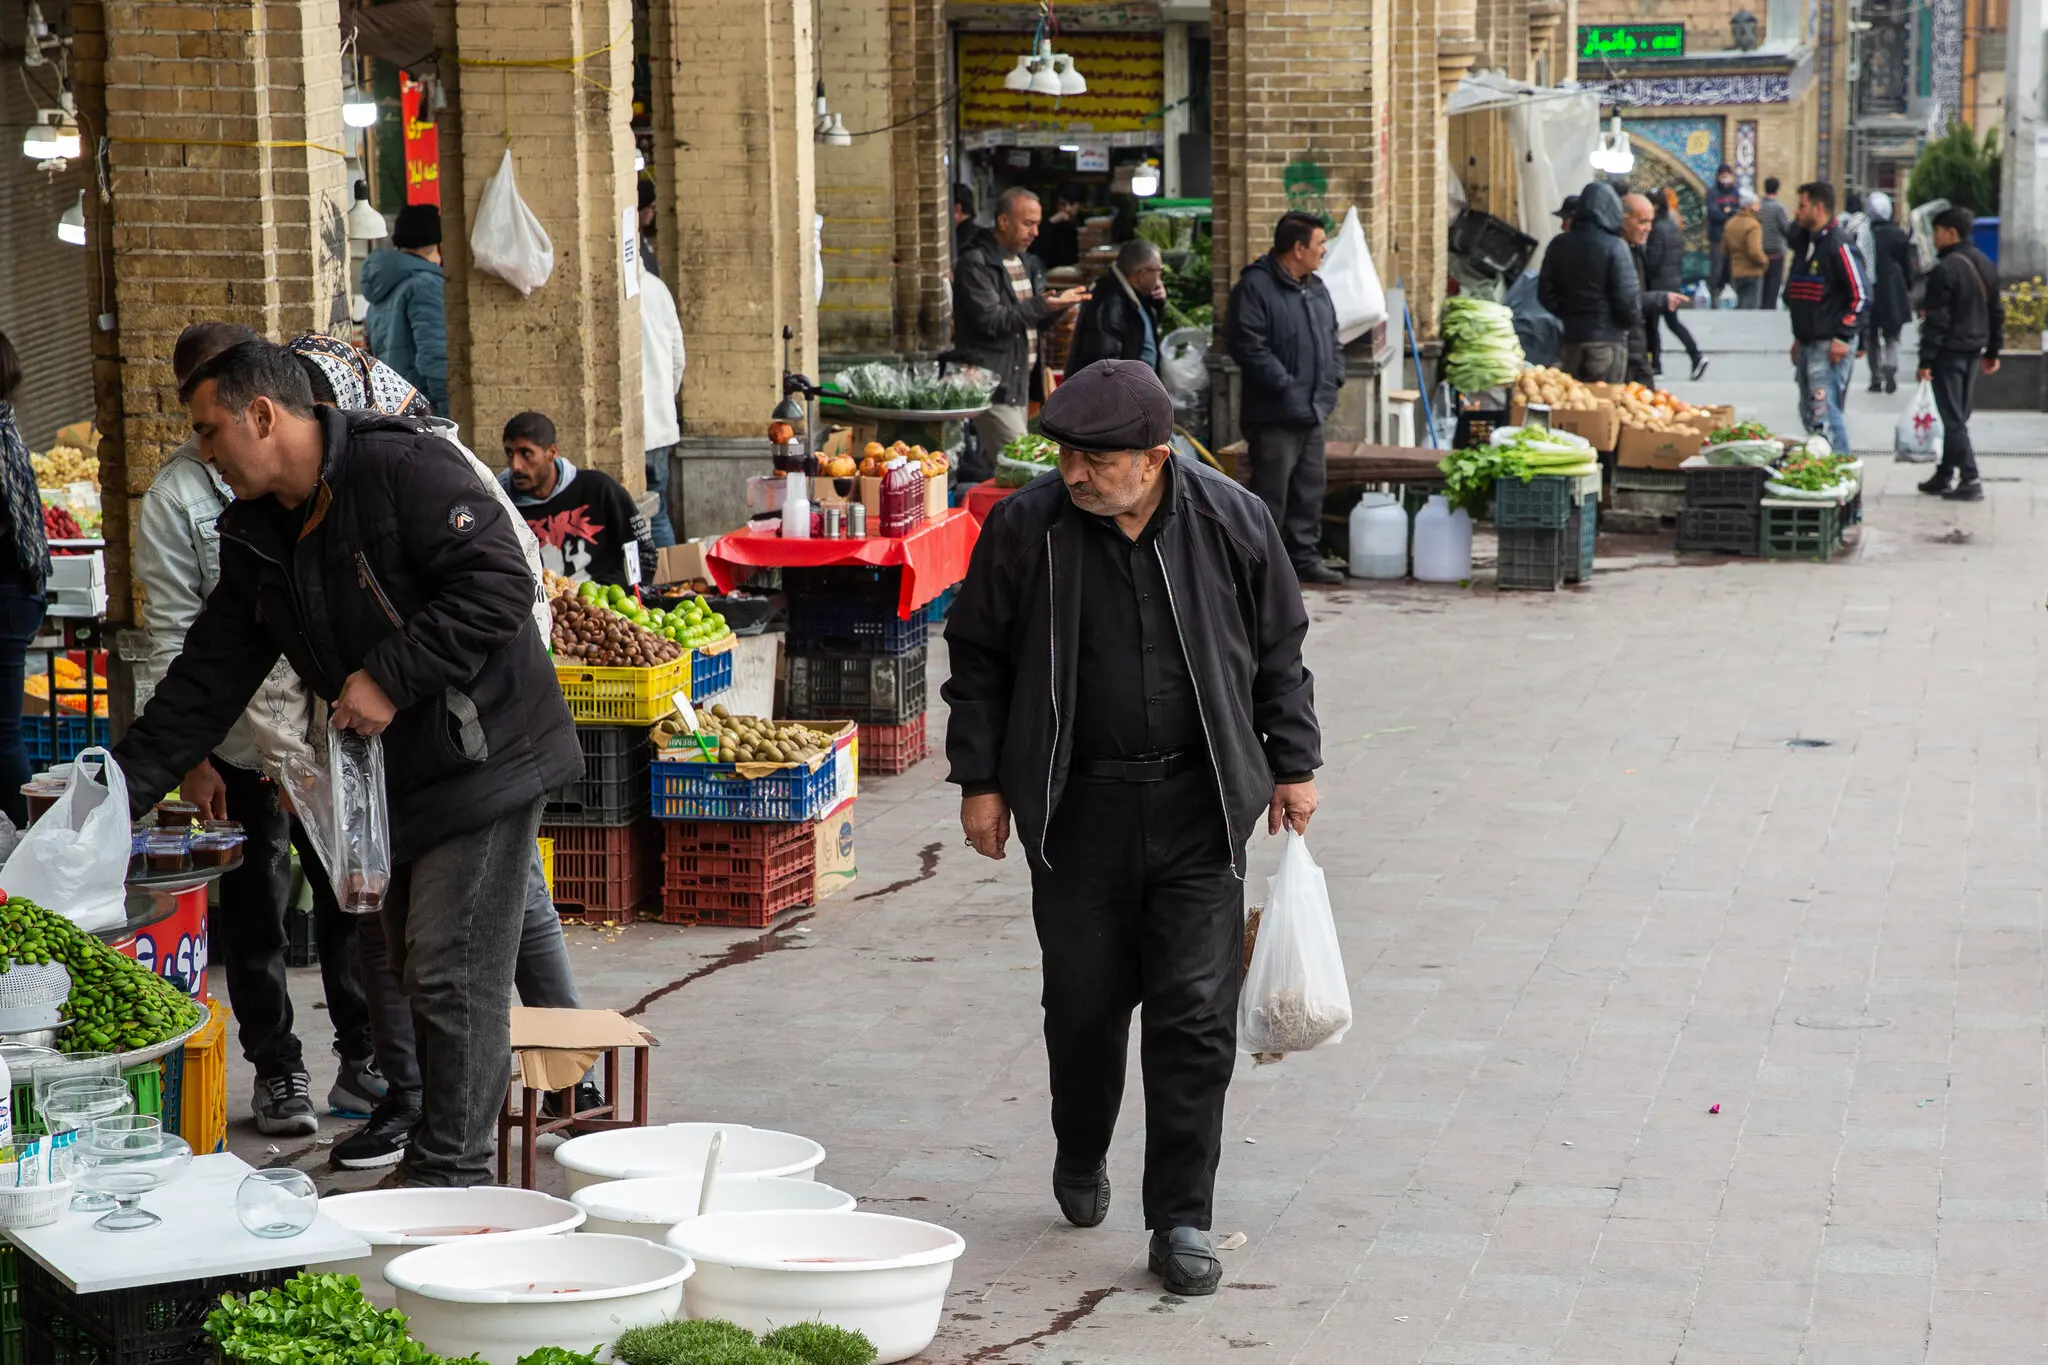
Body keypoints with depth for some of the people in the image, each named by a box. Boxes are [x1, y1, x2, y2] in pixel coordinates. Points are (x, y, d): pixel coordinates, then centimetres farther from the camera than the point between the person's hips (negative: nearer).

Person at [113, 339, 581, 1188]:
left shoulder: (401, 470, -15)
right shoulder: (257, 539, 11)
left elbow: (498, 583, -21)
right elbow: (204, 685, 13)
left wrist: (391, 679, -21)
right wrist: (119, 793, 6)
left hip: (482, 759, -9)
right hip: (398, 780, 9)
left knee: (452, 973, -9)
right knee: (415, 969, 12)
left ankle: (453, 1175, -3)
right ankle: (435, 1157, 22)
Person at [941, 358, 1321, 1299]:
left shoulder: (1232, 525, -4)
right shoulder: (1025, 528, -5)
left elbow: (1279, 652, 9)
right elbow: (979, 659, 4)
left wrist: (1293, 765, 7)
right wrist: (980, 780, 2)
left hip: (1199, 807, 0)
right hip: (1077, 808, 0)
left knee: (1196, 1017, -3)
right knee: (1085, 1003, 11)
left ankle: (1182, 1220, 5)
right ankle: (1080, 1162, 39)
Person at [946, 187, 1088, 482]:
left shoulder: (1026, 262, 17)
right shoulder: (975, 263, -11)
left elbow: (1035, 317, 22)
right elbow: (991, 321, -20)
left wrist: (1058, 303, -1)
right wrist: (1043, 306, -24)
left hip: (1020, 381, 9)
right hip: (993, 383, -9)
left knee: (996, 466, 11)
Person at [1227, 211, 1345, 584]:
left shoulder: (1316, 289, 15)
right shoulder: (1255, 287, -13)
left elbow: (1332, 339, 25)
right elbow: (1249, 347, -20)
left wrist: (1333, 378, 8)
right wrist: (1286, 386, -20)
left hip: (1312, 413, 8)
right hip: (1274, 414, -8)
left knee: (1309, 490, 13)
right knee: (1271, 493, -5)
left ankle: (1305, 557, 22)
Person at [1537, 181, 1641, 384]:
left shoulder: (1559, 245, 5)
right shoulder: (1615, 247, -11)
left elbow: (1545, 293, 8)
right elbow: (1627, 297, -12)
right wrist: (1634, 320, 8)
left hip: (1572, 337, 5)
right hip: (1608, 337, -5)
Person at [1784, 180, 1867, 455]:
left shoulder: (1838, 247, -12)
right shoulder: (1803, 244, 16)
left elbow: (1861, 295, -16)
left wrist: (1842, 337, -18)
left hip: (1830, 347, -9)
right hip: (1807, 345, 10)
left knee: (1824, 413, -13)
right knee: (1809, 414, 12)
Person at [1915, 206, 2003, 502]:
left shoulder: (1945, 269, -17)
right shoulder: (1986, 265, 10)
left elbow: (1936, 320, -18)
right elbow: (1997, 312, 15)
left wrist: (1926, 360, -15)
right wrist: (1992, 351, 21)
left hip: (1949, 353, -8)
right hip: (1974, 352, 8)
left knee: (1953, 419, -5)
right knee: (1958, 416, 15)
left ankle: (1970, 480, -10)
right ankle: (1944, 475, 21)